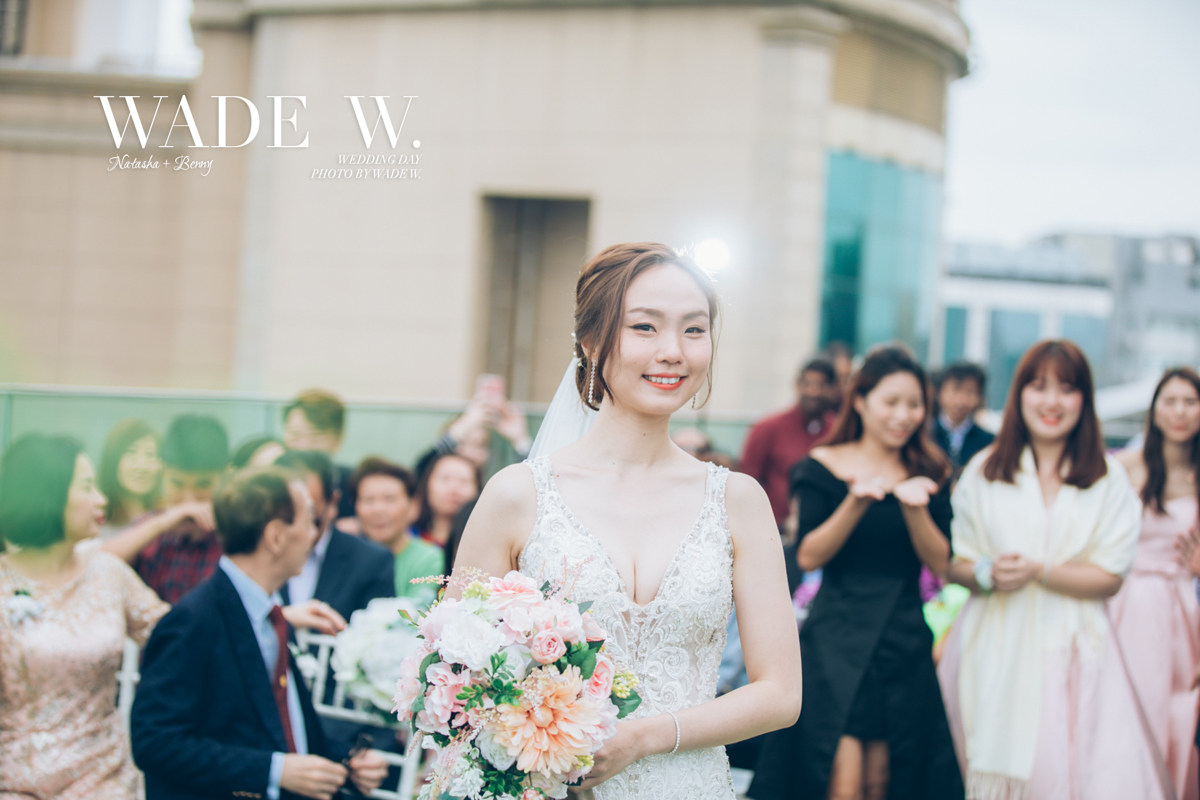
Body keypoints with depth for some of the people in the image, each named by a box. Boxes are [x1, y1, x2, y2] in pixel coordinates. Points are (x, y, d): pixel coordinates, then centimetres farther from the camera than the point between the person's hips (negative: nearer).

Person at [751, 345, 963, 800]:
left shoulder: (928, 475, 7)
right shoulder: (825, 467, 0)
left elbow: (940, 563, 0)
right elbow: (808, 557, -7)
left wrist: (913, 506, -17)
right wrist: (857, 502, -21)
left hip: (905, 644, 3)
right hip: (837, 638, -3)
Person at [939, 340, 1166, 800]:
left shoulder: (1107, 478, 4)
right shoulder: (983, 470, 9)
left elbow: (1109, 578, -2)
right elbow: (953, 563, 6)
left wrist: (1038, 572, -14)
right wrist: (986, 574, -15)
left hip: (1072, 653, -1)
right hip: (995, 653, 1)